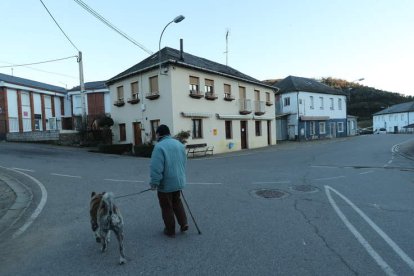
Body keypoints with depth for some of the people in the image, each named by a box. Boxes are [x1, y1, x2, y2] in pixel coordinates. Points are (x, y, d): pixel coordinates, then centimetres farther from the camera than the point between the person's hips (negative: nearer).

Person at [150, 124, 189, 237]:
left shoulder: (159, 146, -19)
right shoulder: (179, 144, 5)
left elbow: (156, 168, -24)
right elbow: (184, 163, 11)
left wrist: (154, 183, -15)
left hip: (165, 184, -6)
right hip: (179, 181, 7)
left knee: (167, 207, 10)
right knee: (177, 202, 26)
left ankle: (170, 230, 23)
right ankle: (184, 223, 22)